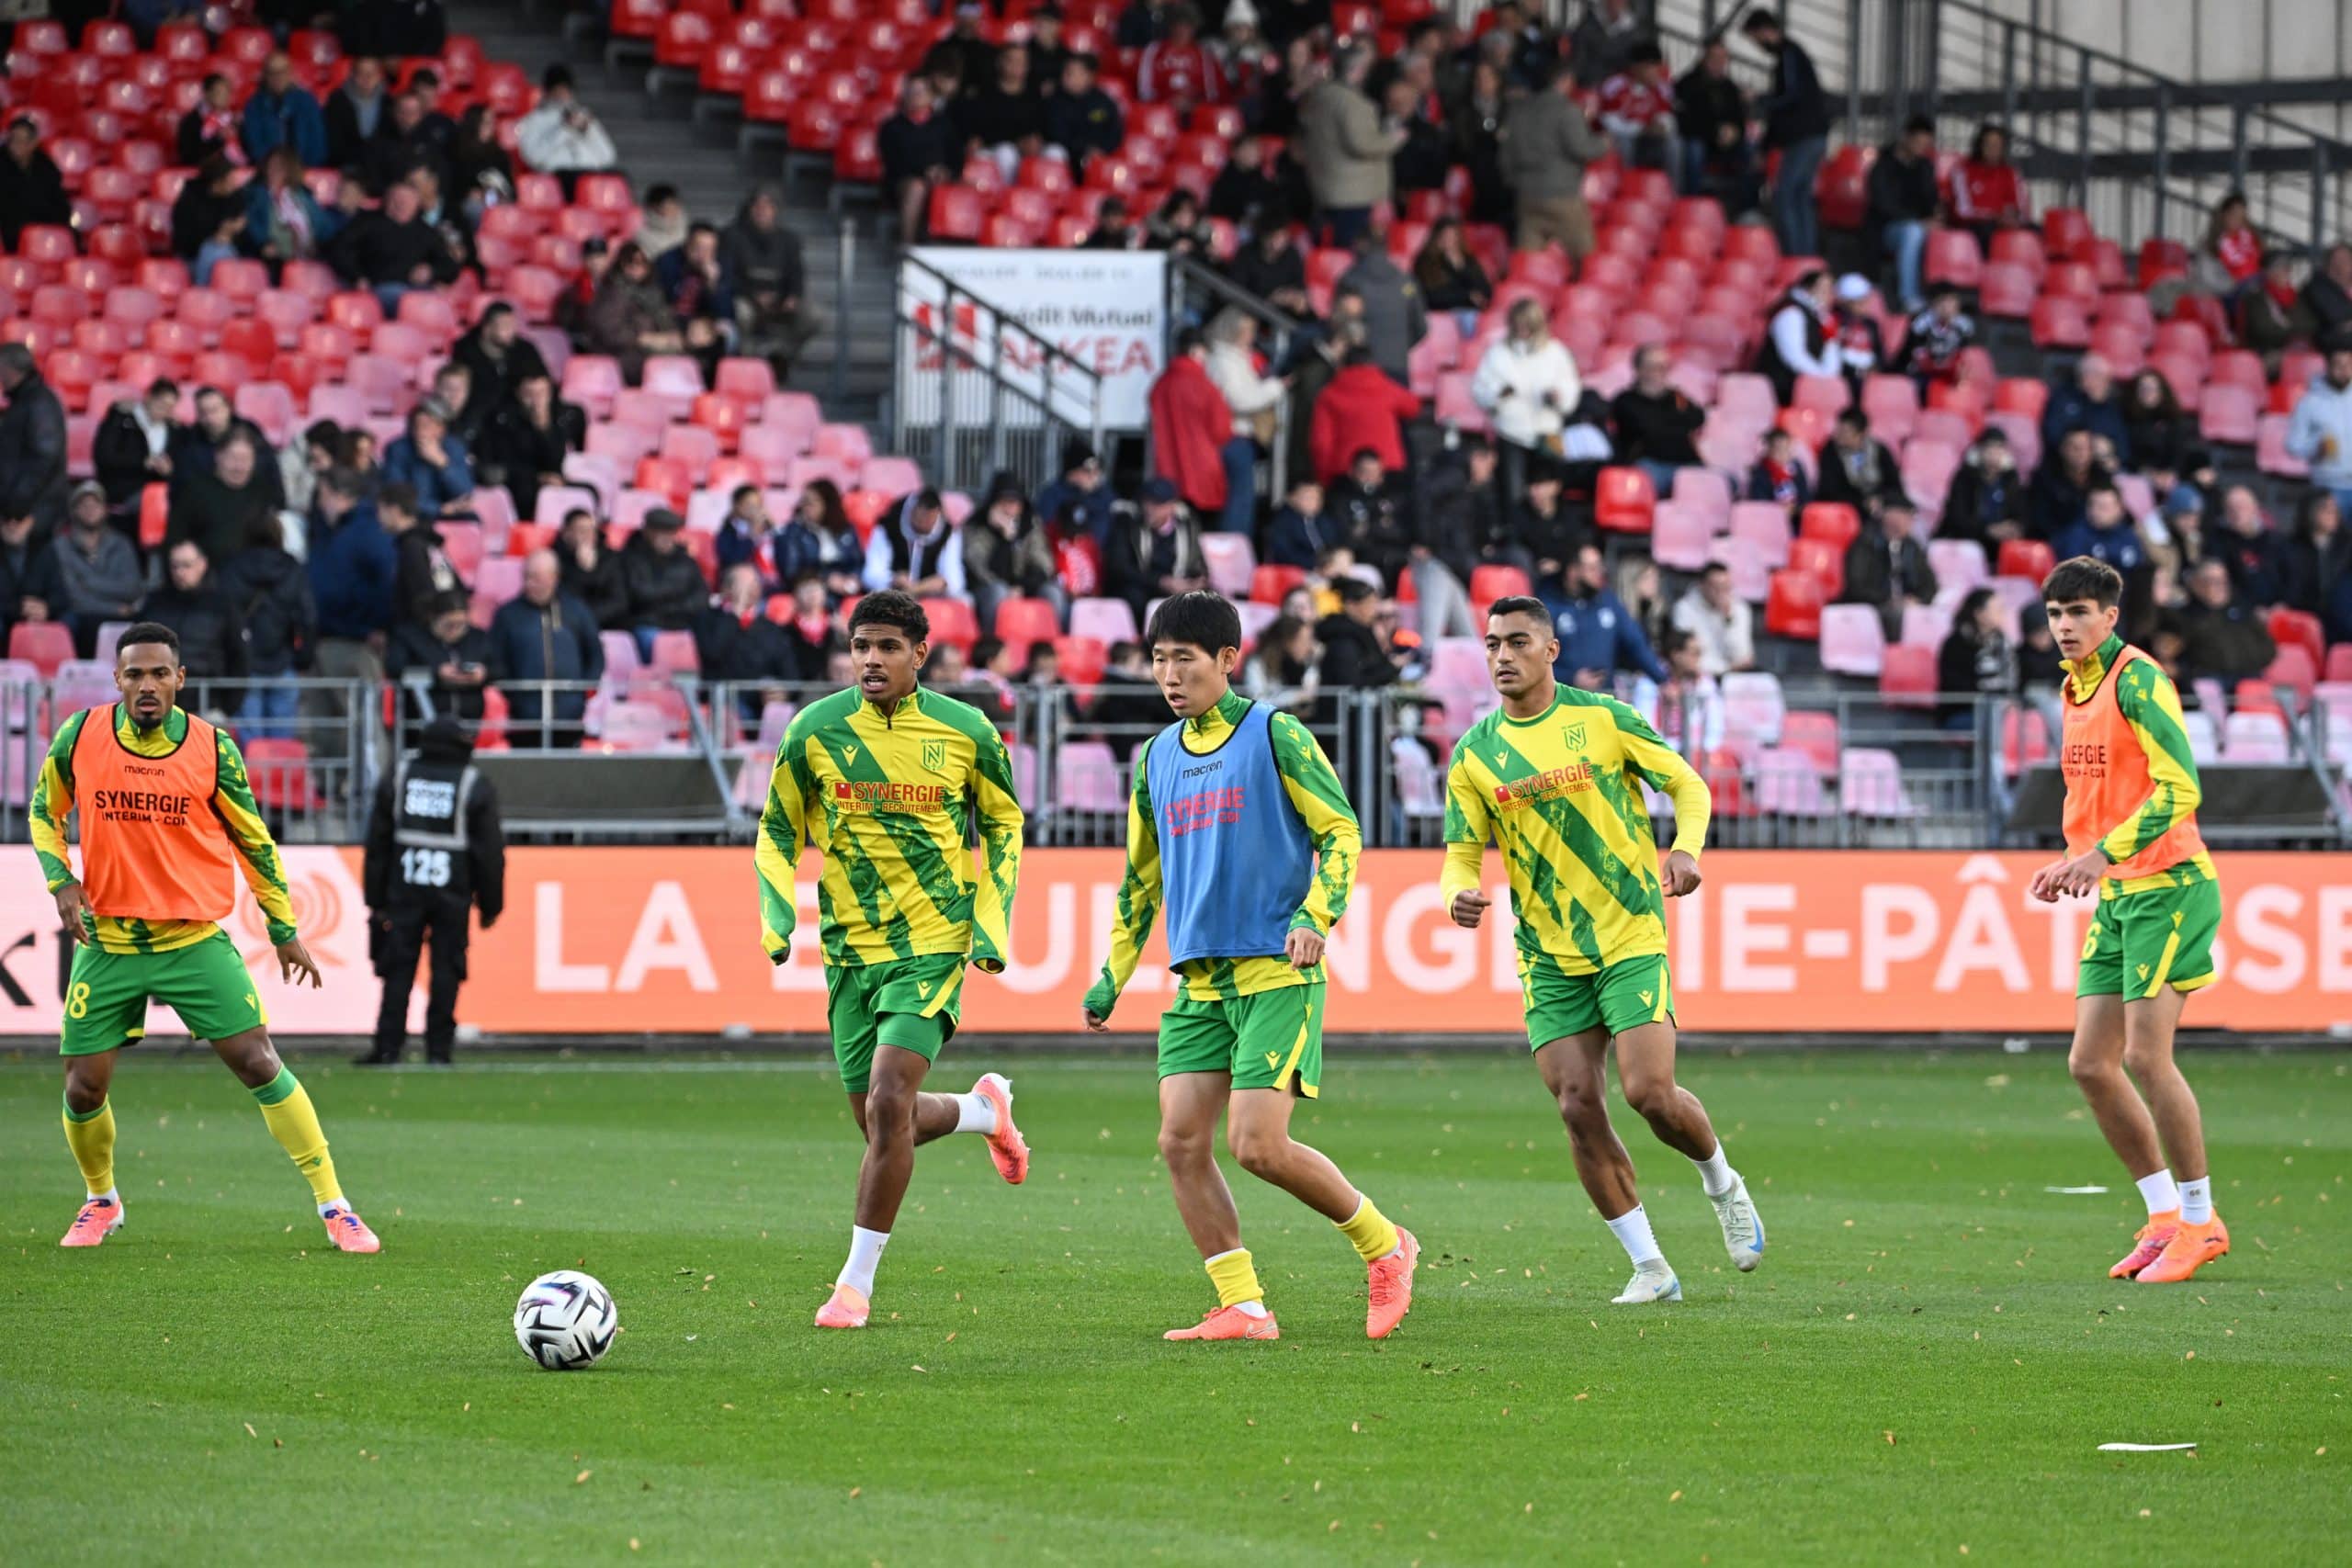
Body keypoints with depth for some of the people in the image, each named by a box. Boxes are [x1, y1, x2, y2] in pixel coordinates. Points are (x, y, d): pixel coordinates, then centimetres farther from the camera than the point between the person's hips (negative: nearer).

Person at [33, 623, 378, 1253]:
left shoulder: (213, 748, -6)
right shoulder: (81, 736, -4)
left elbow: (252, 839, 6)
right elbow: (44, 811, 12)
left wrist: (284, 929, 9)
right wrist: (60, 880, -5)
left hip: (194, 940, -2)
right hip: (107, 941, 2)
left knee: (258, 1063, -10)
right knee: (84, 1088, 2)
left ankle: (333, 1206, -4)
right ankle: (101, 1202, 31)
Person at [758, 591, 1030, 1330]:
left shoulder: (967, 733, -5)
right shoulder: (815, 731, -2)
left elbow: (1004, 826, 10)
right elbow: (779, 830, 10)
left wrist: (993, 926, 0)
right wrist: (778, 912, -7)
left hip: (933, 945, -3)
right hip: (850, 949, 3)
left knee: (888, 1106, -18)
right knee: (883, 1123, 9)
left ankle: (857, 1282, -8)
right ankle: (987, 1110, 43)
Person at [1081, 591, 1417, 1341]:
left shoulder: (1275, 736, -3)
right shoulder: (1157, 758, 15)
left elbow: (1340, 830, -4)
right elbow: (1141, 876, 25)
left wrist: (1315, 917, -18)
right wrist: (1113, 974, 23)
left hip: (1275, 972, -6)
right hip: (1198, 981, 7)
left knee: (1258, 1146, -14)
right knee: (1181, 1142, -6)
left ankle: (1384, 1247, 7)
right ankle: (1242, 1307, 0)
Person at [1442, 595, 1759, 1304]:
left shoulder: (1603, 718, -3)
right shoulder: (1473, 754, 3)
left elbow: (1686, 783, 5)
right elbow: (1462, 852, 6)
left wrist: (1687, 847, -15)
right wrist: (1460, 895, -17)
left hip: (1632, 939, -3)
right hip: (1549, 957, 3)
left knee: (1651, 1093, -15)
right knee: (1578, 1107, -5)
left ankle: (1723, 1185, 18)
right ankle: (1649, 1267, 6)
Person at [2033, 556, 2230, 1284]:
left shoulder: (2137, 680, -13)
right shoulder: (2076, 688, 14)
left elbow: (2180, 786, -21)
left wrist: (2104, 854, -26)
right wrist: (2073, 863, 12)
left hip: (2167, 886, -9)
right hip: (2116, 896, 9)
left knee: (2146, 1057, -12)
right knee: (2091, 1064, 4)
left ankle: (2201, 1221, -1)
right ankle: (2165, 1217, 14)